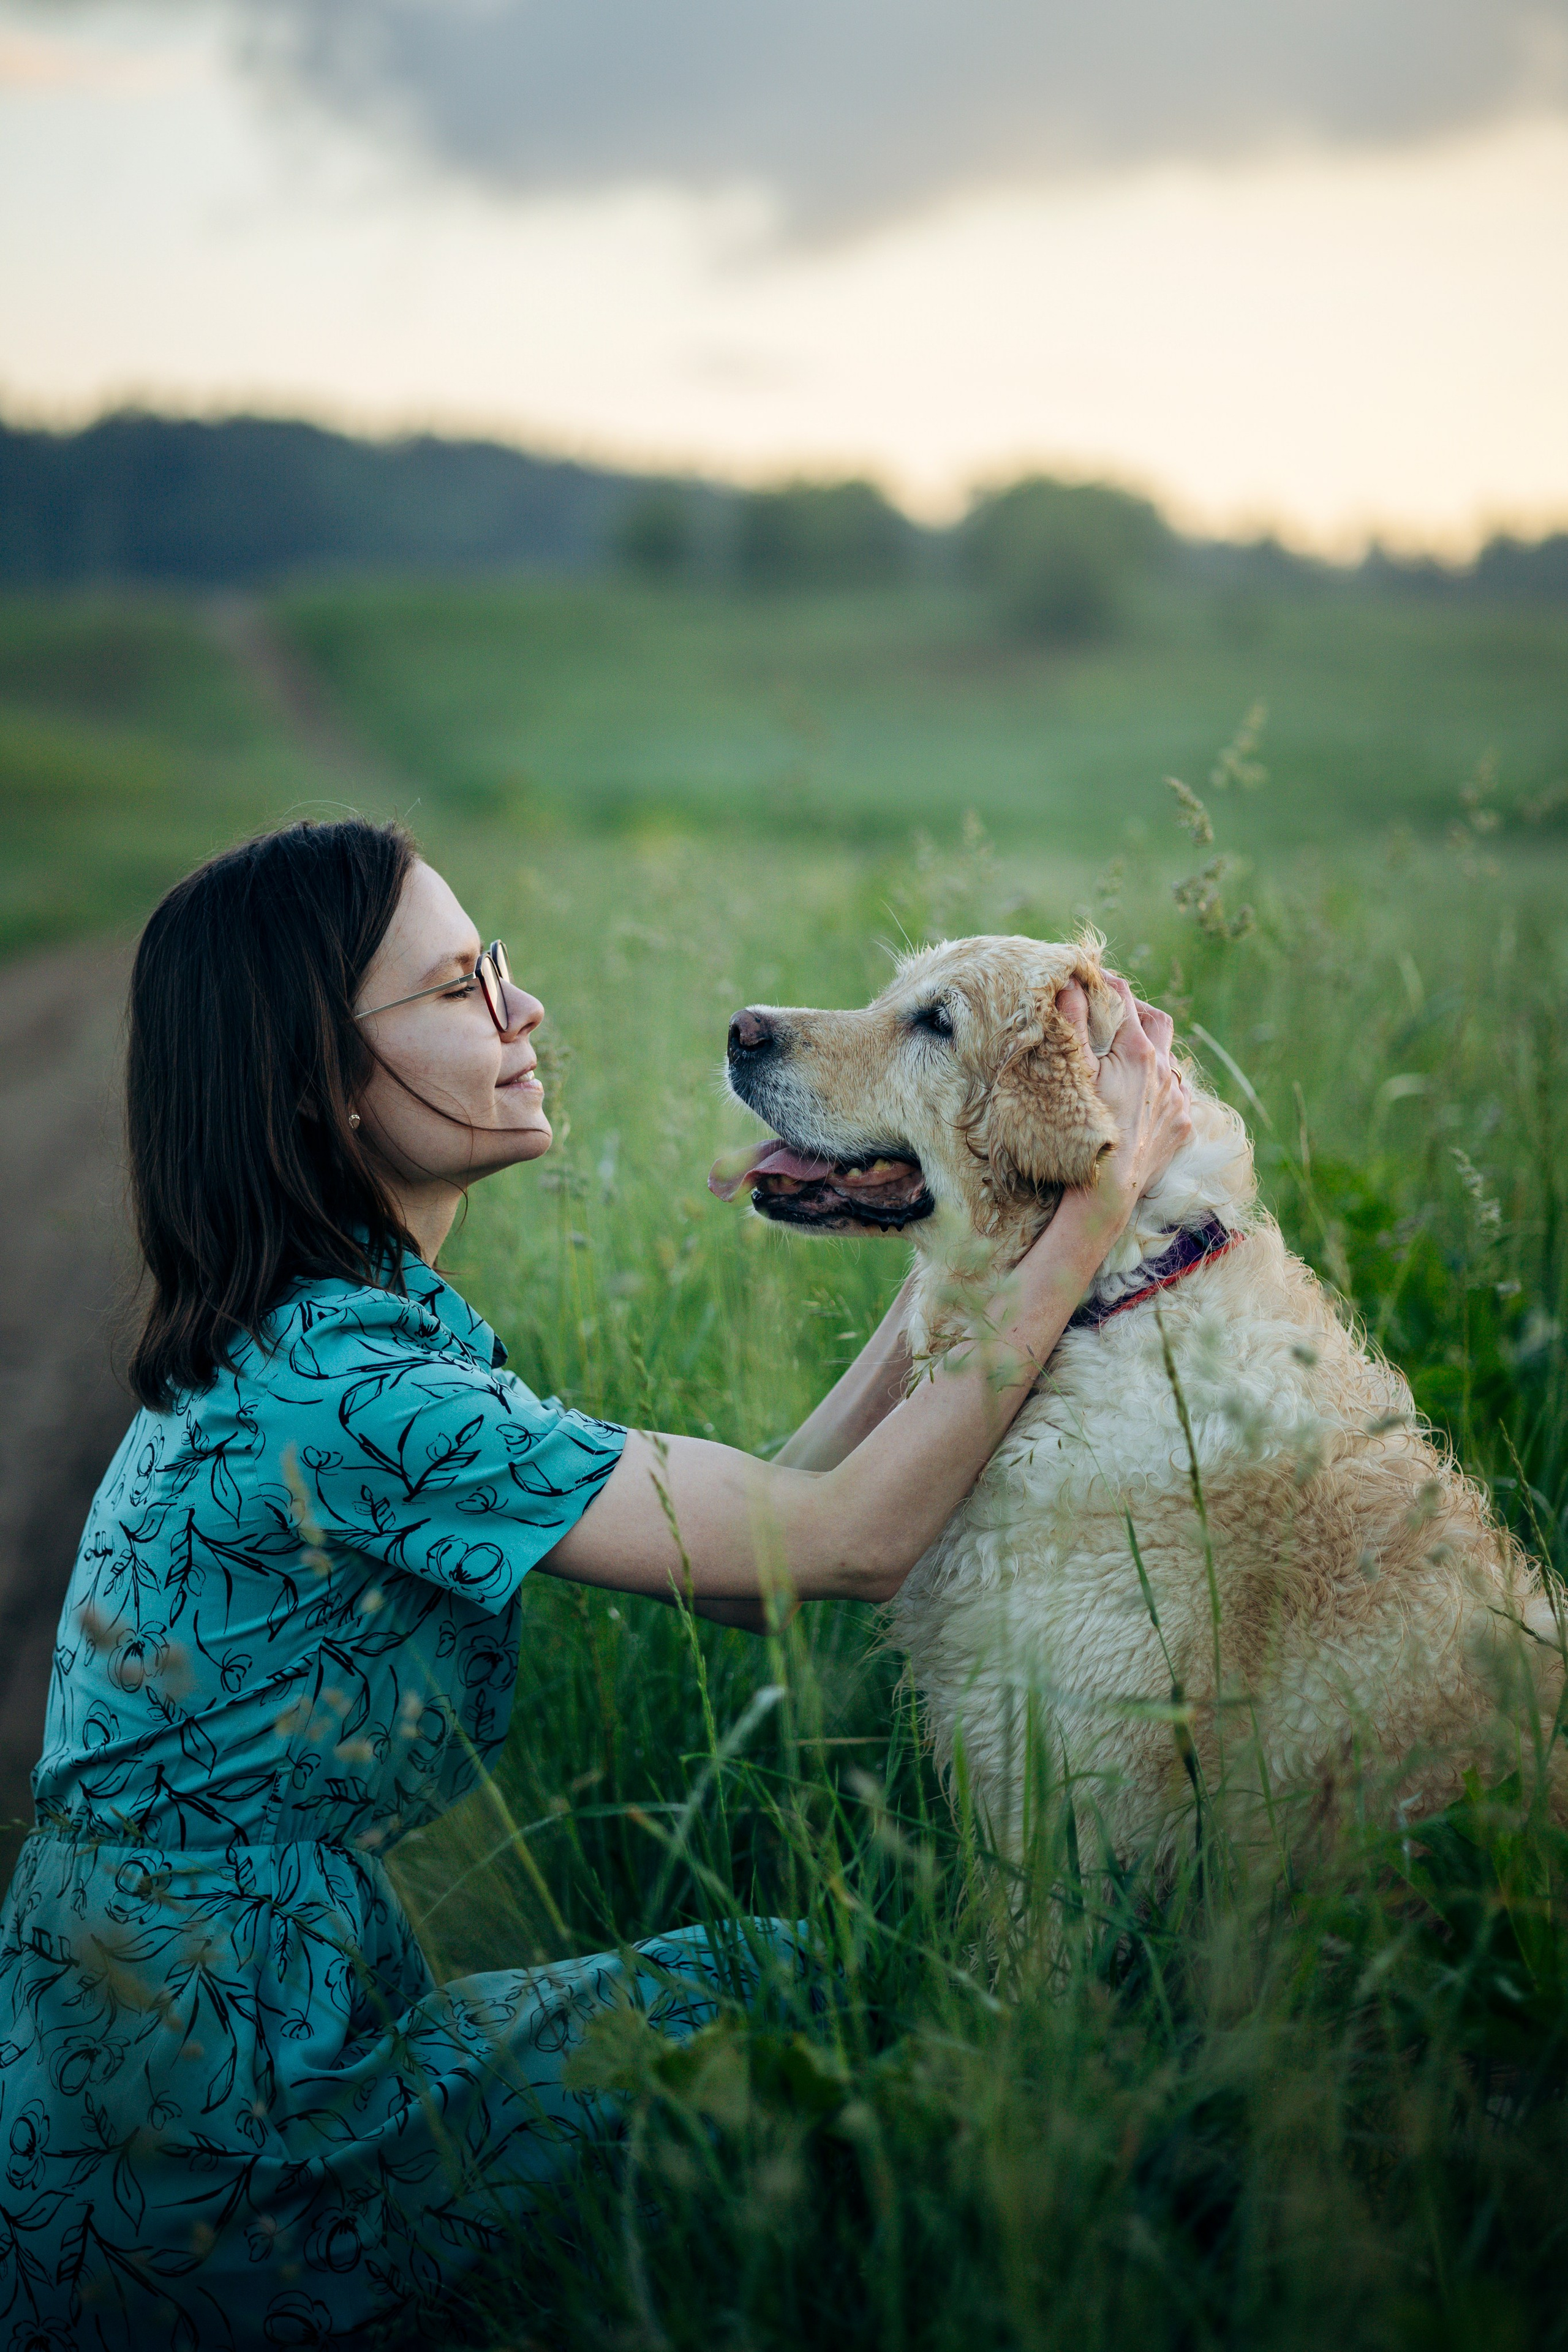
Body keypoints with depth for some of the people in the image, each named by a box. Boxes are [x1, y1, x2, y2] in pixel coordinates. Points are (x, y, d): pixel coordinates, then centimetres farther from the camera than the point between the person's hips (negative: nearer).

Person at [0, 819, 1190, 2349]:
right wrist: (1093, 1207, -16)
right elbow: (850, 1540, -21)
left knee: (803, 1970, 12)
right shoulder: (345, 1393, -24)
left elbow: (745, 1553, 4)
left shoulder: (287, 1340, 6)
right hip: (201, 2165, -9)